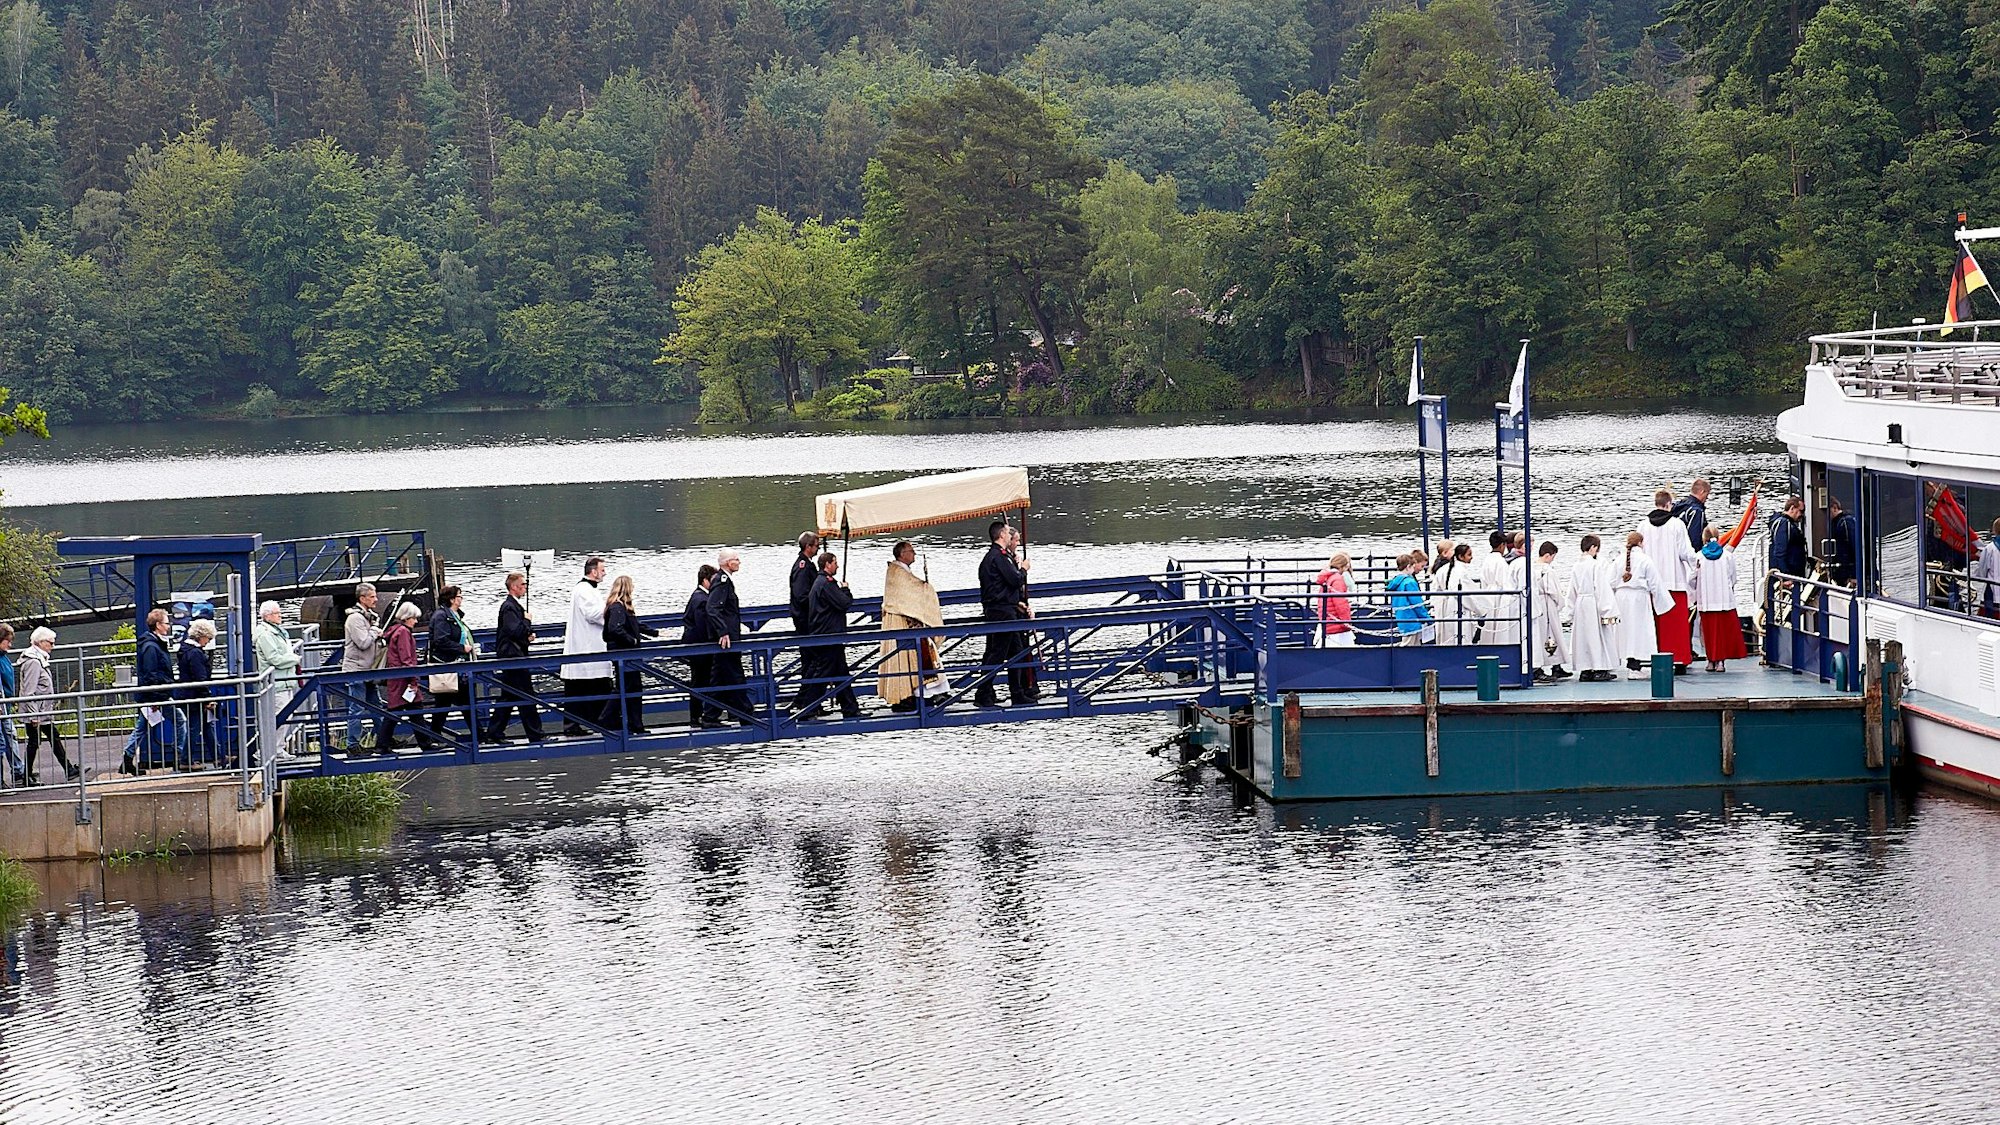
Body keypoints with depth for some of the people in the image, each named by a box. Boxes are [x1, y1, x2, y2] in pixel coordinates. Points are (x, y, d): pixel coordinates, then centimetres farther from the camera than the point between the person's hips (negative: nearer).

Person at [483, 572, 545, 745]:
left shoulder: (514, 606, 17)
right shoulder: (509, 607, -15)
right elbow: (514, 631, -26)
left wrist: (528, 635, 9)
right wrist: (527, 621, -12)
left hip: (511, 657, 10)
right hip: (513, 658, -10)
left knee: (507, 698, 11)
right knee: (526, 698, -6)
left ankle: (494, 734, 13)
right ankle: (535, 734, -3)